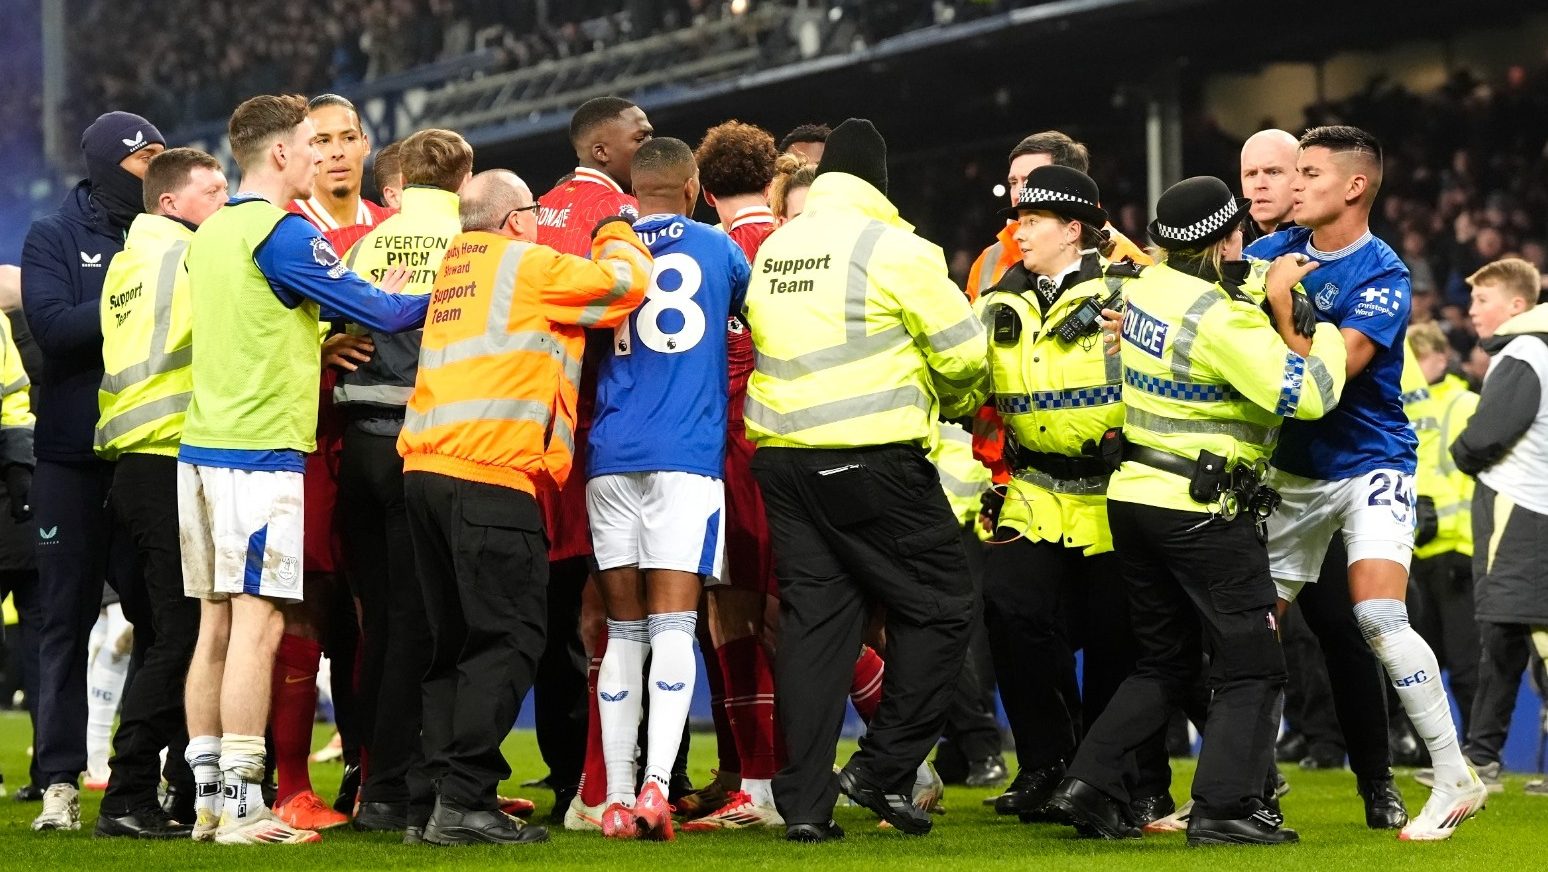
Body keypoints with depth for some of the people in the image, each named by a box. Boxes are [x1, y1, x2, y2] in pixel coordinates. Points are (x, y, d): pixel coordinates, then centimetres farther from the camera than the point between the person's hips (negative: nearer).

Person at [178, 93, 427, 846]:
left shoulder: (210, 233, 16)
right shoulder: (282, 233, -11)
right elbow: (376, 311, -8)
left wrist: (367, 306, 16)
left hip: (202, 446, 8)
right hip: (262, 451, -8)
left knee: (216, 624, 9)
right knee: (257, 625, -8)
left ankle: (207, 795, 10)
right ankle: (241, 804, -10)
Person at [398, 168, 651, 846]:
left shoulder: (454, 270, 21)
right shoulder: (529, 265, 0)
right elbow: (627, 280, 4)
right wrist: (616, 232, 24)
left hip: (426, 468, 8)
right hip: (491, 477, -8)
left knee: (454, 643, 13)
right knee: (509, 638, -6)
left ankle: (431, 801, 9)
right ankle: (464, 799, -14)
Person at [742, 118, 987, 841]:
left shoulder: (771, 252, 13)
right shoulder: (894, 249, -7)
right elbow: (964, 353, -5)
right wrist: (949, 400, 17)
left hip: (780, 455, 6)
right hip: (871, 458, -6)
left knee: (813, 619, 7)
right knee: (940, 606, 6)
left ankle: (804, 802, 3)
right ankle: (883, 769, 1)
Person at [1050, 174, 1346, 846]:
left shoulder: (1149, 285, 4)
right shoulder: (1221, 319, -20)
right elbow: (1309, 395, -19)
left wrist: (1271, 291, 10)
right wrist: (1318, 325, -5)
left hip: (1133, 495, 8)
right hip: (1203, 512, -8)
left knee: (1164, 663, 19)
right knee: (1251, 670, 2)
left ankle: (1090, 784, 10)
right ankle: (1222, 808, -7)